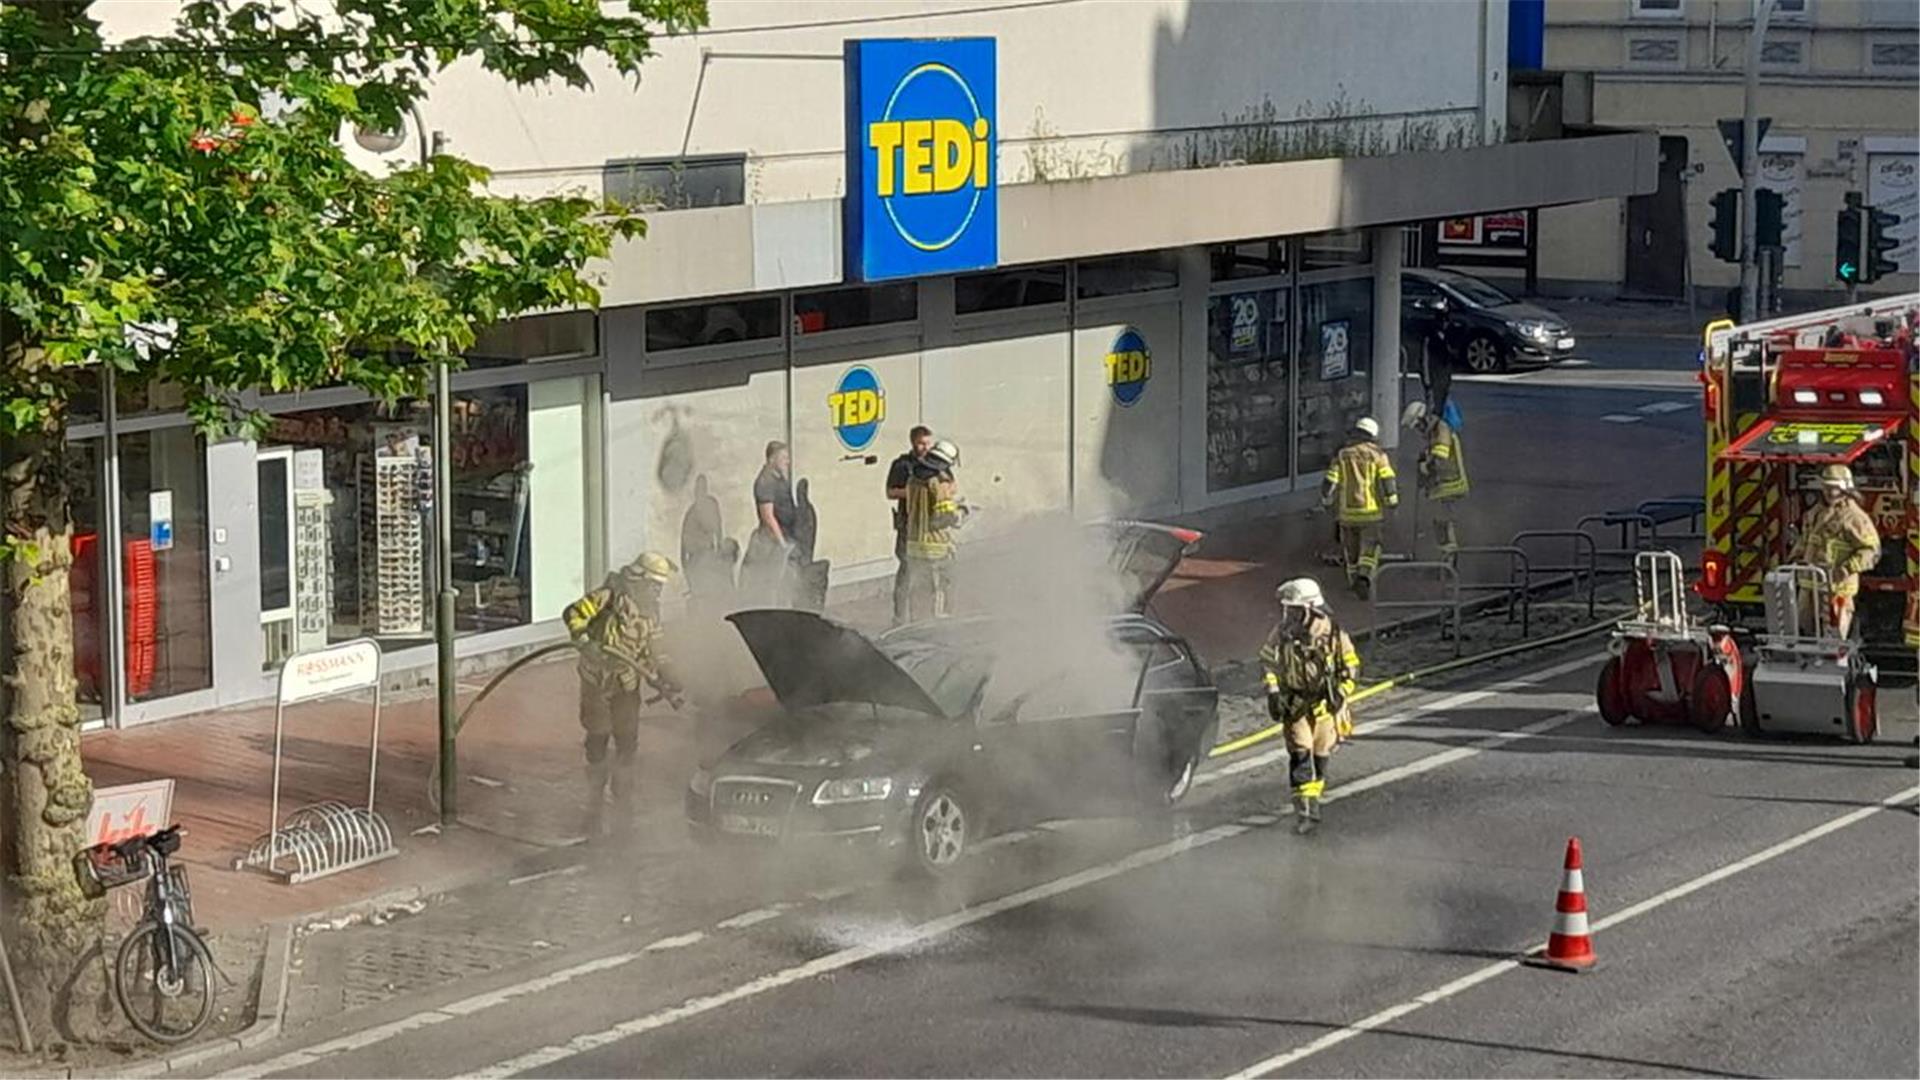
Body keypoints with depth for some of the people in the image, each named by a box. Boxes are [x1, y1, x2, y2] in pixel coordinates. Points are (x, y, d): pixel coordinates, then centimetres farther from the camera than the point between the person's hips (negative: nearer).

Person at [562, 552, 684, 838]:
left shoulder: (650, 610, 7)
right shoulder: (610, 597, -14)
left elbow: (653, 653, 15)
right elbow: (573, 614, -20)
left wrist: (666, 685, 6)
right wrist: (585, 643, -32)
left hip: (628, 685, 5)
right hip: (598, 682, -5)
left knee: (627, 745, 4)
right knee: (597, 745, 1)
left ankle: (623, 809, 15)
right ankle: (594, 811, 12)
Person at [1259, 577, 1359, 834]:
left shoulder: (1332, 633, -11)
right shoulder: (1283, 633, -8)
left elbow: (1351, 666, -2)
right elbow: (1268, 661, 3)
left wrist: (1341, 693, -12)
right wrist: (1273, 691, -7)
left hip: (1324, 704, 0)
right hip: (1294, 704, 0)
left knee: (1321, 754, 11)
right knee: (1300, 754, -11)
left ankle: (1313, 794, 34)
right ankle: (1306, 809, -13)